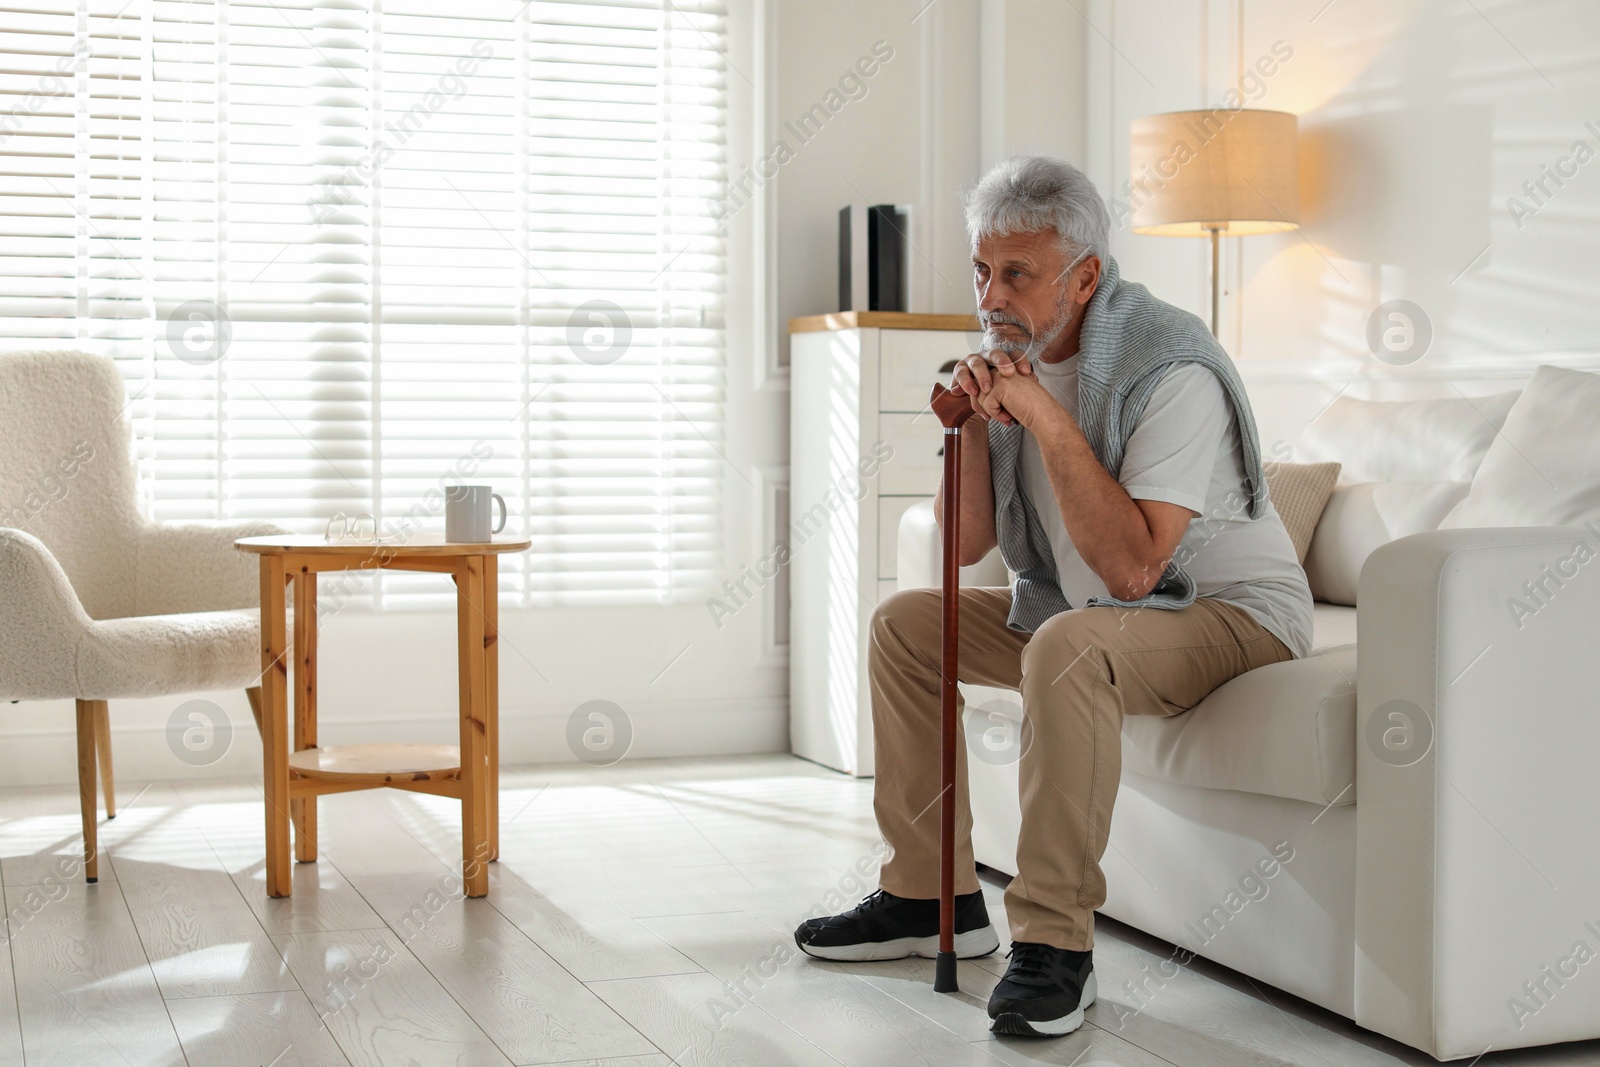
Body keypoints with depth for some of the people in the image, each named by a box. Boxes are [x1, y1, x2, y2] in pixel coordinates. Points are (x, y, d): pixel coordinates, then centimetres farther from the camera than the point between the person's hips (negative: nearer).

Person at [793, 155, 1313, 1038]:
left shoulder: (1171, 370, -25)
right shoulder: (1014, 355, 1)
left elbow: (1130, 568, -34)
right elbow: (967, 547, 2)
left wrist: (1049, 419, -32)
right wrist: (973, 426, -15)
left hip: (1232, 611, -9)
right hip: (1086, 607, 9)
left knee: (1068, 647, -37)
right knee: (903, 622, 4)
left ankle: (1055, 942, -28)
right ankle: (932, 897, 10)